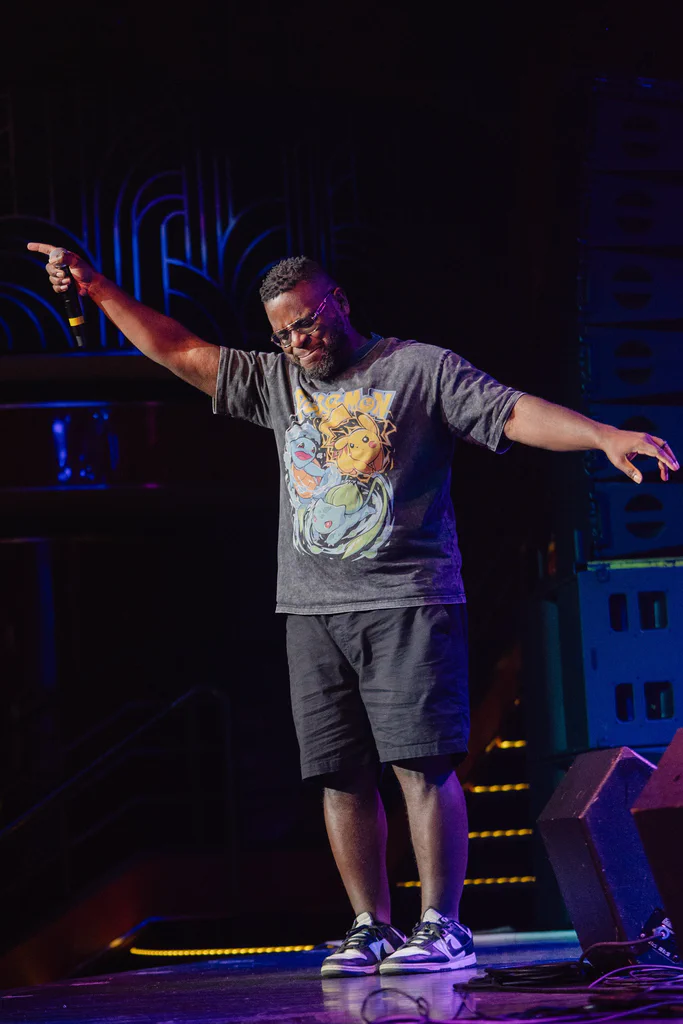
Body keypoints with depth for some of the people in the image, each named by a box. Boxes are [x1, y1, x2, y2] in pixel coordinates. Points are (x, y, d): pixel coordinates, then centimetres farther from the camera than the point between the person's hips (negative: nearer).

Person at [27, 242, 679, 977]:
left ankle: (443, 926, -7)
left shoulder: (422, 369, 1)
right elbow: (178, 352, 17)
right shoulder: (275, 383, 16)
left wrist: (605, 436, -22)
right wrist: (99, 289, 12)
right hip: (313, 612, 5)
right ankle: (372, 928, 9)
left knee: (421, 763, -10)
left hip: (407, 603, -5)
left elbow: (515, 413, -8)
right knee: (342, 776, 3)